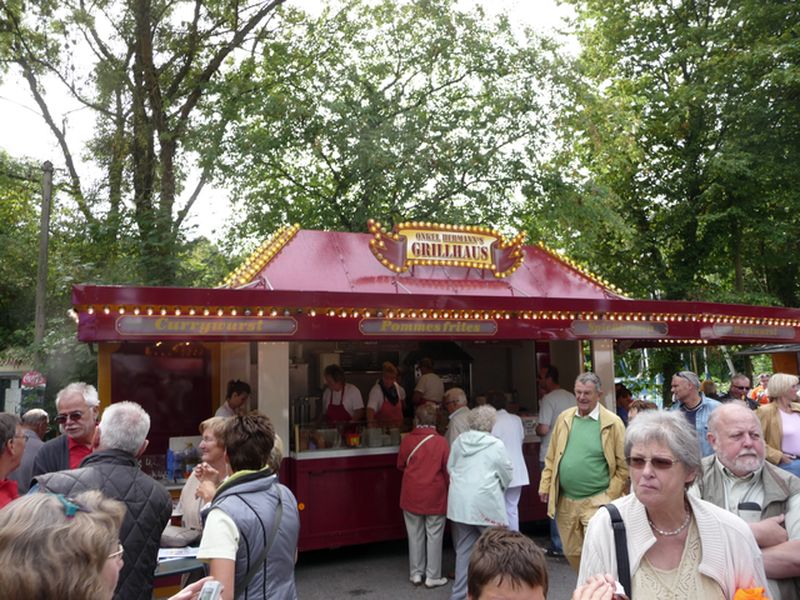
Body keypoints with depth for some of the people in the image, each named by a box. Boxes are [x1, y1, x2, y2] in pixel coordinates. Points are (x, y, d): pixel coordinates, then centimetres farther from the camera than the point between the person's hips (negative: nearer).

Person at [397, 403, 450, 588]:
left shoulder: (407, 440, -7)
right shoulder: (440, 442, -13)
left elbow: (400, 465, 6)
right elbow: (447, 469, -7)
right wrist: (448, 487, 10)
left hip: (412, 495, 2)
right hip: (435, 496, -2)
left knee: (415, 535, 14)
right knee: (434, 535, 8)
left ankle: (416, 573, 22)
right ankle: (433, 576, 13)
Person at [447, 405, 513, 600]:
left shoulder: (459, 441, 3)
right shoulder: (496, 445, -9)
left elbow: (450, 467, 11)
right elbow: (507, 474, 1)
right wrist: (500, 487, 21)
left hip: (459, 502, 5)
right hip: (485, 502, -5)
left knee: (464, 549, 12)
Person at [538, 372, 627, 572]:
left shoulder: (612, 423, -6)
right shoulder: (564, 418, 7)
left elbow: (623, 465, -5)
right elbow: (551, 457, 11)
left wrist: (610, 497, -7)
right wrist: (545, 486, 4)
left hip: (597, 502, -5)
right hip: (565, 501, 5)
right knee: (572, 553, 14)